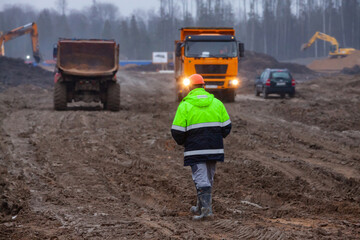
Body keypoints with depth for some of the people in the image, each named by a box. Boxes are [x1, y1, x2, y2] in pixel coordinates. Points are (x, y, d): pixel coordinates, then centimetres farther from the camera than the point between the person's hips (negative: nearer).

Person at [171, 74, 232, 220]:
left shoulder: (185, 106, -6)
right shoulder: (217, 103, 7)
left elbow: (177, 131, -7)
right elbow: (226, 127, 7)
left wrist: (182, 142, 13)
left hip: (195, 150, -4)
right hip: (214, 148, 5)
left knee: (201, 179, -6)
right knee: (208, 179, 16)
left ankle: (206, 209, -18)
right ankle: (201, 207, 28)